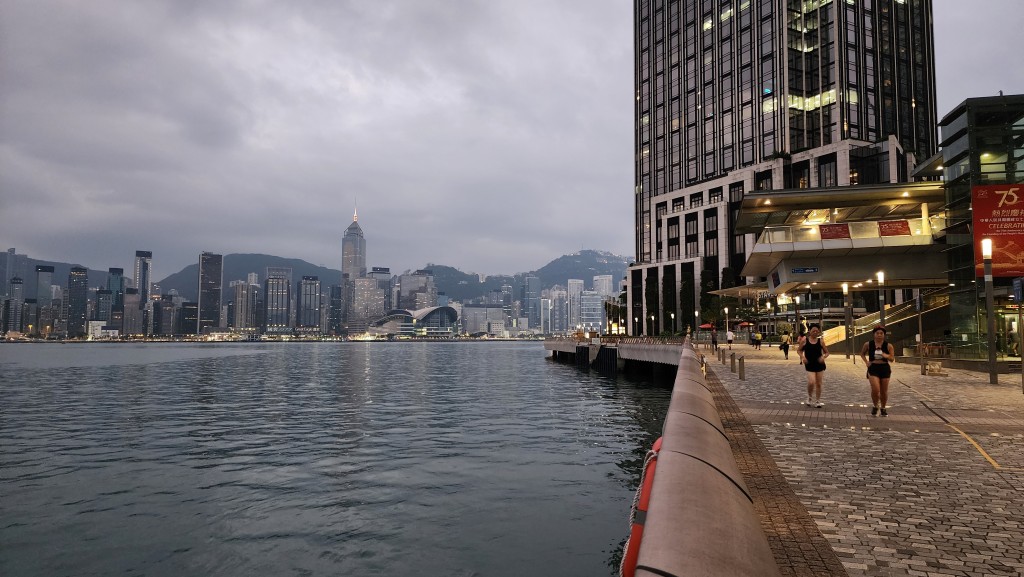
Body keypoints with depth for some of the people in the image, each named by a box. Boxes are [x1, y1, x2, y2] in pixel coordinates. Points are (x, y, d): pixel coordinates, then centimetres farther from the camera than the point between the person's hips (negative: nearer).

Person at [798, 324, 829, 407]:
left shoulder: (820, 341, 0)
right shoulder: (805, 341, -3)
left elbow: (827, 352, 8)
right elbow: (799, 350, 9)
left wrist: (824, 357, -14)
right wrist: (802, 357, -9)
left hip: (819, 365, 2)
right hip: (809, 365, -2)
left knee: (818, 384, 7)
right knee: (811, 382, -17)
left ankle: (817, 401, 22)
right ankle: (809, 397, 11)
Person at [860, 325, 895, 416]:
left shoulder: (888, 345, -2)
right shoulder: (868, 344, -1)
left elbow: (892, 358, -3)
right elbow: (862, 354, 16)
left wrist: (886, 355, -24)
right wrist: (866, 362, 1)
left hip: (884, 368, 1)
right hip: (873, 368, -1)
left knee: (884, 391, 9)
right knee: (875, 390, -14)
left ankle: (883, 408, 29)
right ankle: (875, 406, 10)